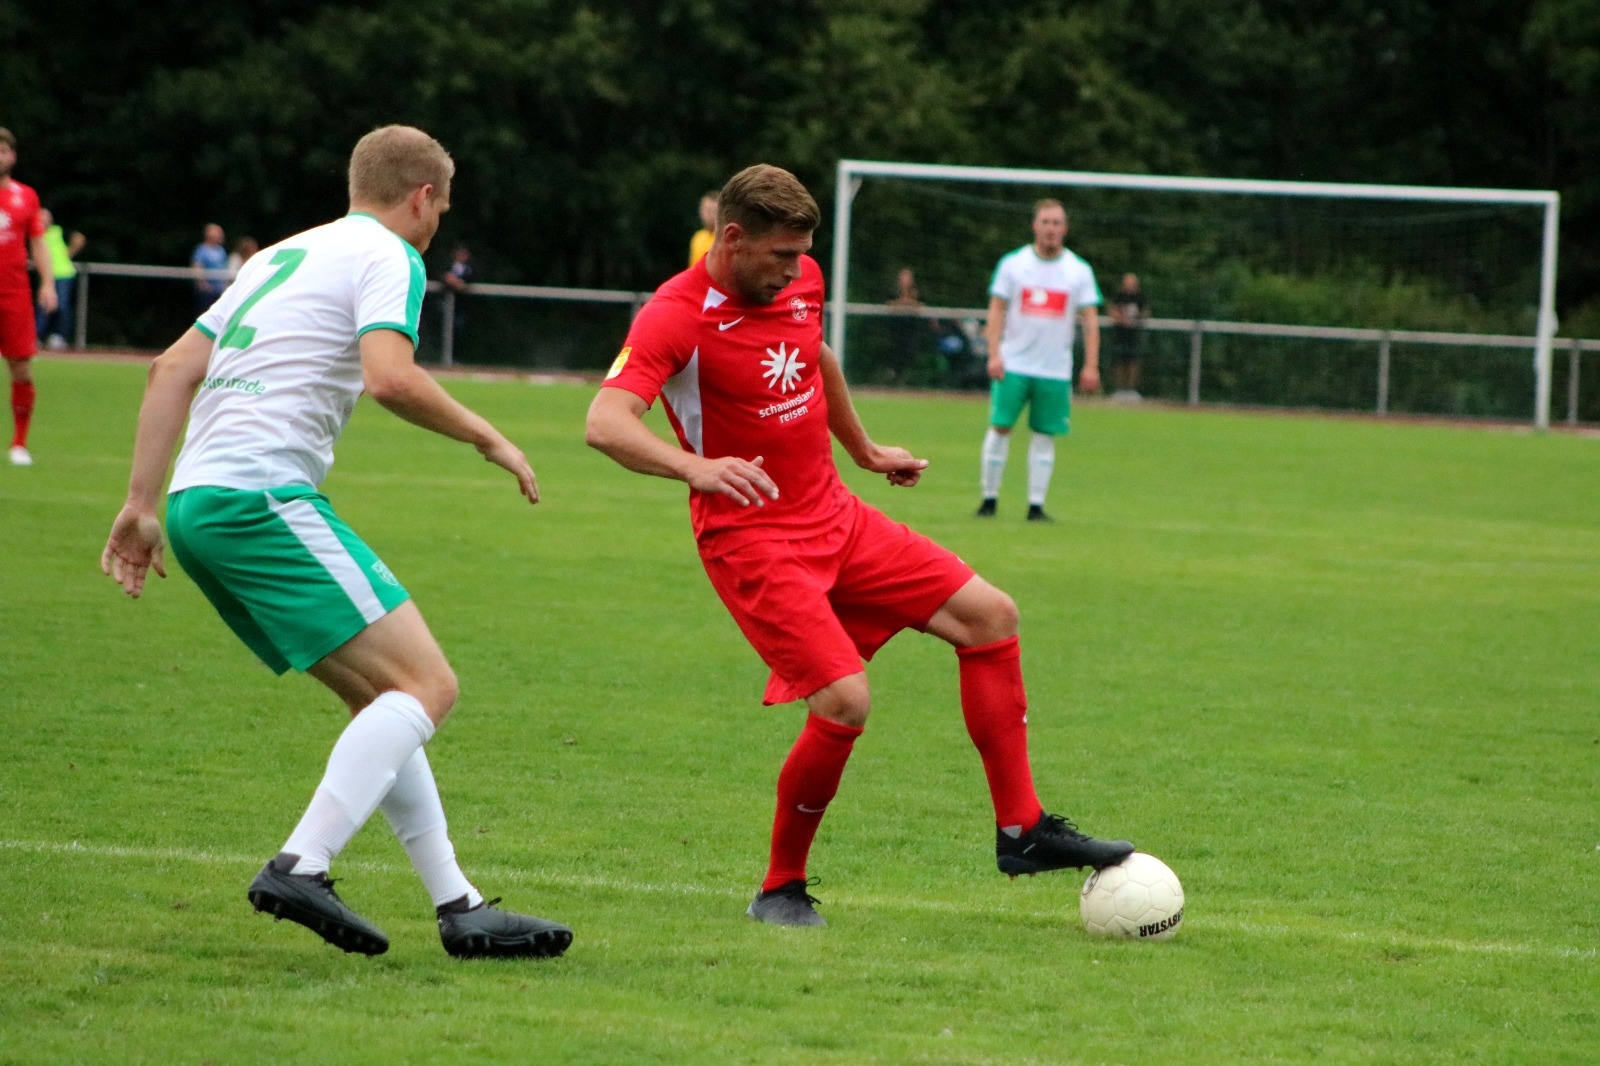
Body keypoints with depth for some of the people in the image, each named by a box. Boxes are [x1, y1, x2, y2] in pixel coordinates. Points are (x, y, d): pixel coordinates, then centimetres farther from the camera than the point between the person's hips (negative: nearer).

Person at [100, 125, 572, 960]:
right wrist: (488, 438, -5)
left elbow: (173, 369, 20)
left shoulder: (284, 257, 25)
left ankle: (458, 906, 13)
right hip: (262, 495, -10)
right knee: (426, 684, -13)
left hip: (201, 504, 10)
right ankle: (300, 867, -26)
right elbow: (390, 376, -19)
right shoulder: (388, 258, 0)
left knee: (380, 698, 15)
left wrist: (142, 502, 19)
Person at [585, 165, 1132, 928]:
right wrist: (694, 468, -51)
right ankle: (781, 889, -1)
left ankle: (1021, 830, 12)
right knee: (844, 701, -21)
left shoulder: (800, 283, 3)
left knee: (989, 614, 4)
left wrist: (865, 451, 35)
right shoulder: (677, 316, -20)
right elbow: (606, 423, -34)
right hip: (753, 541, -8)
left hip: (833, 515, 8)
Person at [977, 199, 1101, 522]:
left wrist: (1091, 366, -5)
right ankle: (989, 498, 5)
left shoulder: (1079, 271, 4)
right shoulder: (1013, 264, 3)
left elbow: (1090, 320, 4)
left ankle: (1036, 505, 4)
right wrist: (994, 354, -9)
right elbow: (996, 310, 2)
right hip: (1013, 364, -1)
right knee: (1000, 426, -4)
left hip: (1056, 370, 1)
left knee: (1045, 435, 0)